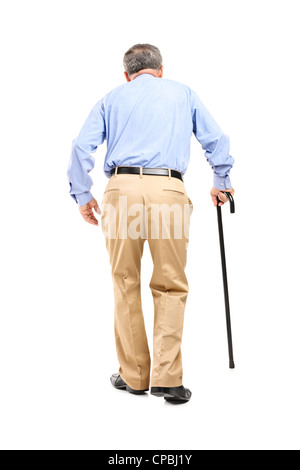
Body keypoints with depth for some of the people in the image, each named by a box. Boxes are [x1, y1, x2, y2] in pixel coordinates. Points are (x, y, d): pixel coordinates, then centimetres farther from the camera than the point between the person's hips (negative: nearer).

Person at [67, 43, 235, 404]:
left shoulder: (112, 97, 19)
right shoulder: (183, 93, 20)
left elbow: (82, 147, 8)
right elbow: (216, 141, 18)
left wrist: (82, 196, 15)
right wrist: (221, 184, 32)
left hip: (122, 189, 1)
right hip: (168, 191, 0)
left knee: (126, 285, 10)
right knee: (170, 287, 7)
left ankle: (134, 375, 18)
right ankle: (166, 378, 1)